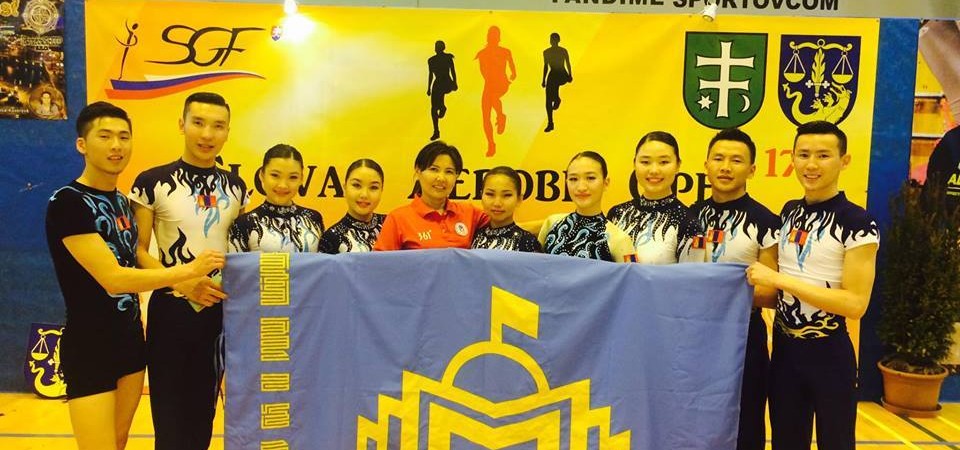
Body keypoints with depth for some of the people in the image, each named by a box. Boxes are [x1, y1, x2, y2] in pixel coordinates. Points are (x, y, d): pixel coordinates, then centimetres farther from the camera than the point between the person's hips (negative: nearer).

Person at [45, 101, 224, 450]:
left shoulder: (122, 201, 9)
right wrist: (190, 270, -19)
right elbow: (112, 279, -23)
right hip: (89, 345, -7)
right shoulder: (67, 202, -16)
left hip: (130, 338, 8)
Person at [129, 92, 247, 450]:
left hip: (219, 311, 4)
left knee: (204, 411, 16)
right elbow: (137, 251, -7)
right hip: (171, 310, -3)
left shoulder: (235, 187, 5)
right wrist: (181, 281, -20)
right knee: (169, 414, 6)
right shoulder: (152, 182, -7)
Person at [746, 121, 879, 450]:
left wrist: (779, 279, -23)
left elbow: (855, 303, -22)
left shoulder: (857, 223, -14)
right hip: (785, 350, 6)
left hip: (828, 355, -6)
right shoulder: (789, 212, 6)